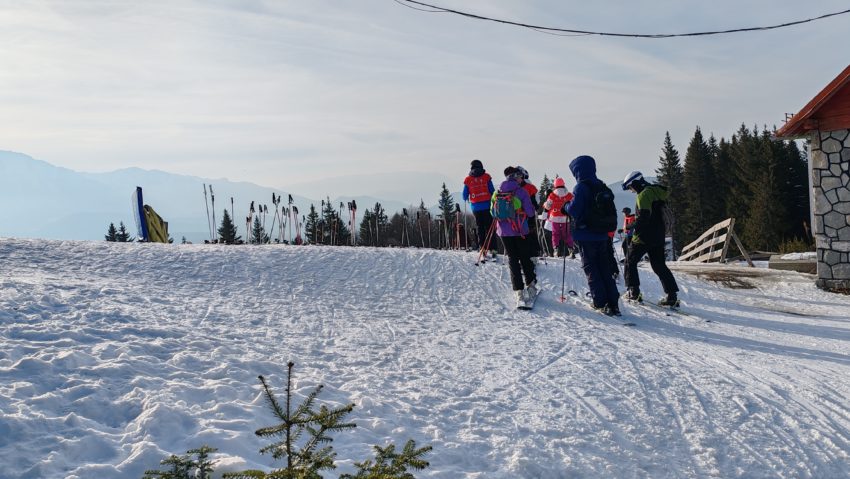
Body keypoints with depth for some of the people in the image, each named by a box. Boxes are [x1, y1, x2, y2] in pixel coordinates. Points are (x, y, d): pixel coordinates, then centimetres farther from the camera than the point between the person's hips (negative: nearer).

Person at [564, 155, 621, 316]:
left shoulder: (581, 187, -12)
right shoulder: (602, 187, 11)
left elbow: (574, 209, -19)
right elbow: (611, 211, 14)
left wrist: (566, 206, 1)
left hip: (586, 235, -7)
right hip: (602, 235, 7)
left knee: (590, 268, 2)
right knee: (605, 268, 11)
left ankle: (601, 303, -1)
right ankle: (613, 303, 9)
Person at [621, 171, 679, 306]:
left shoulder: (644, 194, -15)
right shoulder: (656, 191, 15)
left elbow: (644, 216, -25)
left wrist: (634, 228, -13)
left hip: (644, 237, -8)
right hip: (658, 237, 9)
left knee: (630, 262, 9)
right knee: (660, 265, 10)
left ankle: (633, 291, 7)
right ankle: (671, 295, 2)